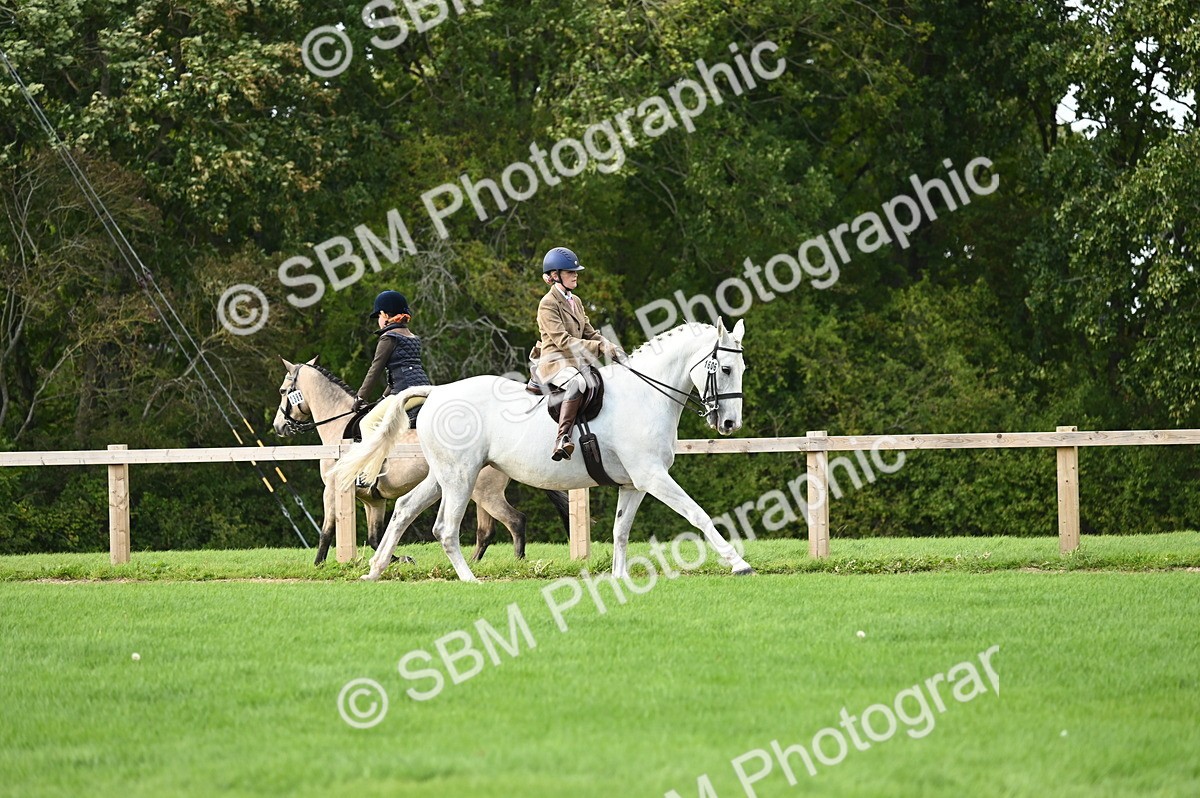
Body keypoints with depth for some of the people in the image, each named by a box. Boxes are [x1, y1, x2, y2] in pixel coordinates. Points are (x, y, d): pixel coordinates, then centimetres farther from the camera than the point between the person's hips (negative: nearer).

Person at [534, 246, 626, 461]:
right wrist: (599, 347, -21)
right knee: (576, 382, -39)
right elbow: (562, 341, -17)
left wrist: (610, 347, -1)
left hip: (576, 362, 9)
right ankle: (562, 439, -48)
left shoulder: (575, 301, 18)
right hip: (555, 363, -9)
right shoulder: (548, 304, -8)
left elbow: (589, 333, 19)